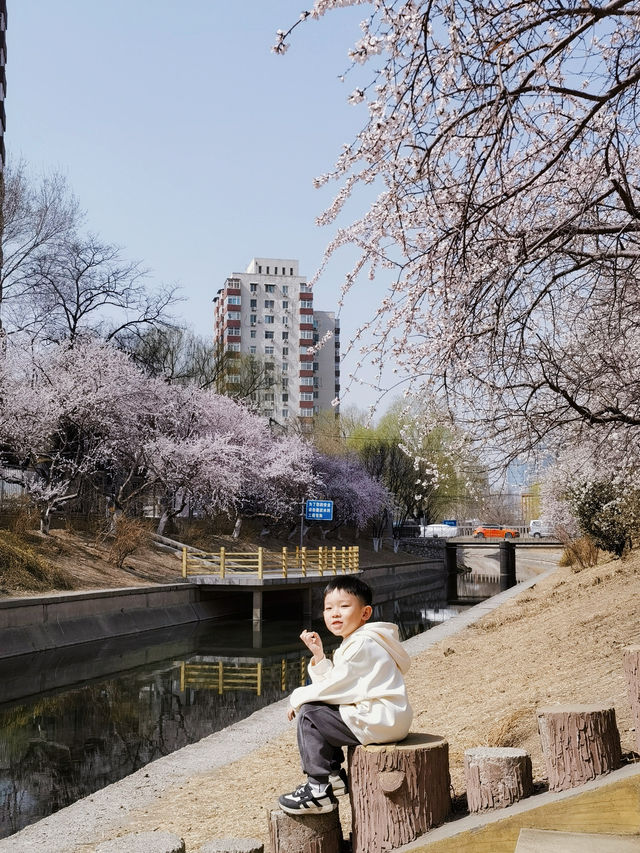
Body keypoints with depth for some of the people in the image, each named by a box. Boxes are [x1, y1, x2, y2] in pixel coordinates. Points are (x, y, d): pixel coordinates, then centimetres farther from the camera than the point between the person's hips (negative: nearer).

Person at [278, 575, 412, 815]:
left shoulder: (362, 644, -16)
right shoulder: (352, 644, 18)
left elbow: (335, 688, -16)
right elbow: (332, 686, 14)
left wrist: (298, 697, -2)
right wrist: (318, 656, 3)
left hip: (380, 721, -11)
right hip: (384, 721, 11)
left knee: (309, 713, -11)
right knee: (321, 710, 19)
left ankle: (320, 790, -7)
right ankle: (334, 776, 20)